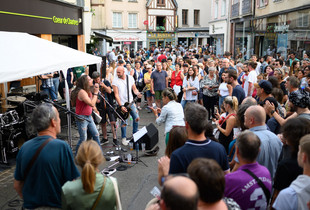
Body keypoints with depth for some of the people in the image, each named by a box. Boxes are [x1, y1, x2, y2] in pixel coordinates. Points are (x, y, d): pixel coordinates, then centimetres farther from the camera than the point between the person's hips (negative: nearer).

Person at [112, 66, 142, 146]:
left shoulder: (130, 78, 1)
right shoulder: (115, 81, -11)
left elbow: (134, 88, 10)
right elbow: (116, 94, -14)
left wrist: (137, 93, -14)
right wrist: (121, 106, -21)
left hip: (130, 102, 4)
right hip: (121, 104, -4)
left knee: (136, 118, 7)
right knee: (124, 122, 0)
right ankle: (123, 138, 16)